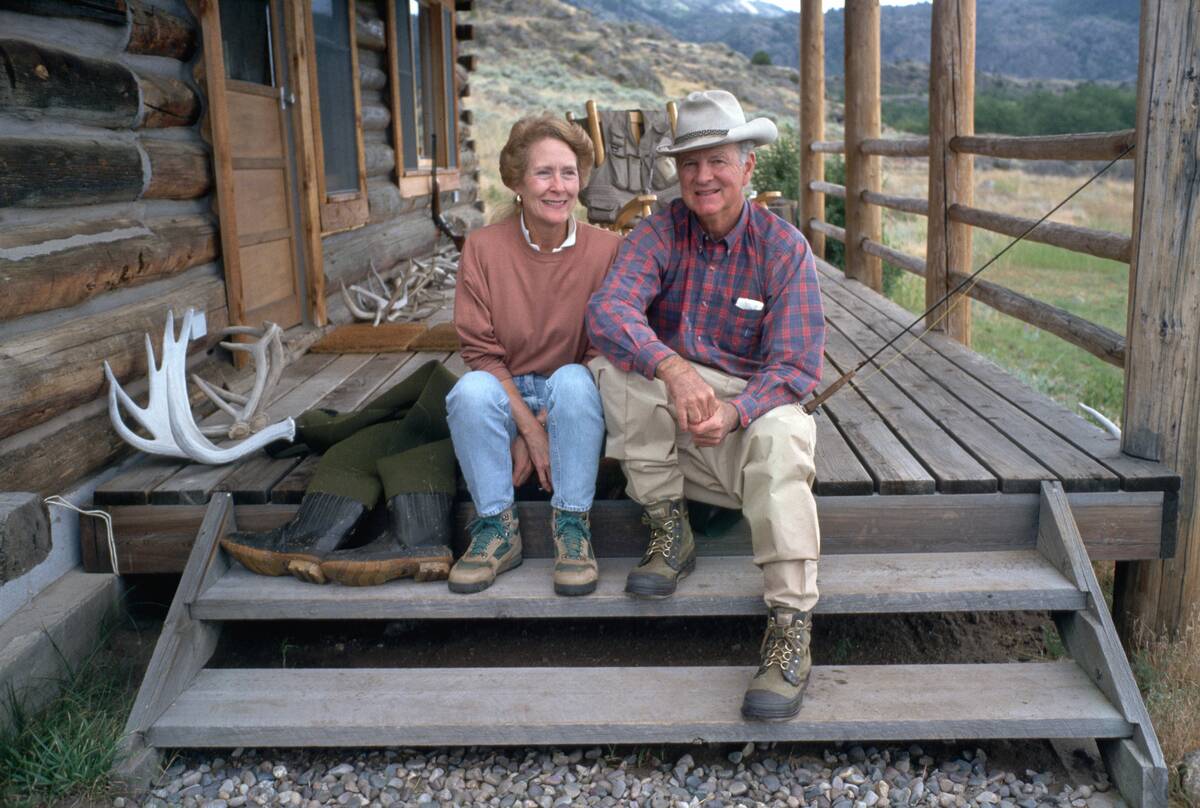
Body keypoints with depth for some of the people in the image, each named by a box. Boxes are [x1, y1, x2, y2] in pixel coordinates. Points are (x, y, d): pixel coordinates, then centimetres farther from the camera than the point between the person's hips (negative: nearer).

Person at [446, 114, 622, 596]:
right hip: (506, 393, 1)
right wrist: (529, 428, -20)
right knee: (471, 391, -31)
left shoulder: (606, 250, -10)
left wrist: (541, 429, -16)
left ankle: (572, 526, -18)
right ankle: (498, 528, -12)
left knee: (573, 381, -33)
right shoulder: (483, 247, -8)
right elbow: (480, 352, -9)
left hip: (573, 400, 0)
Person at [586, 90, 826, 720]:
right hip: (664, 411, 2)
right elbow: (607, 311, -23)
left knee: (780, 433, -34)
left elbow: (796, 364, -14)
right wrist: (673, 370, -43)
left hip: (751, 402, -1)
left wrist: (733, 412, -34)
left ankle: (790, 630, -31)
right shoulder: (659, 234, -3)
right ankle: (669, 533, -14)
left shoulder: (784, 247, -5)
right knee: (613, 366, -26)